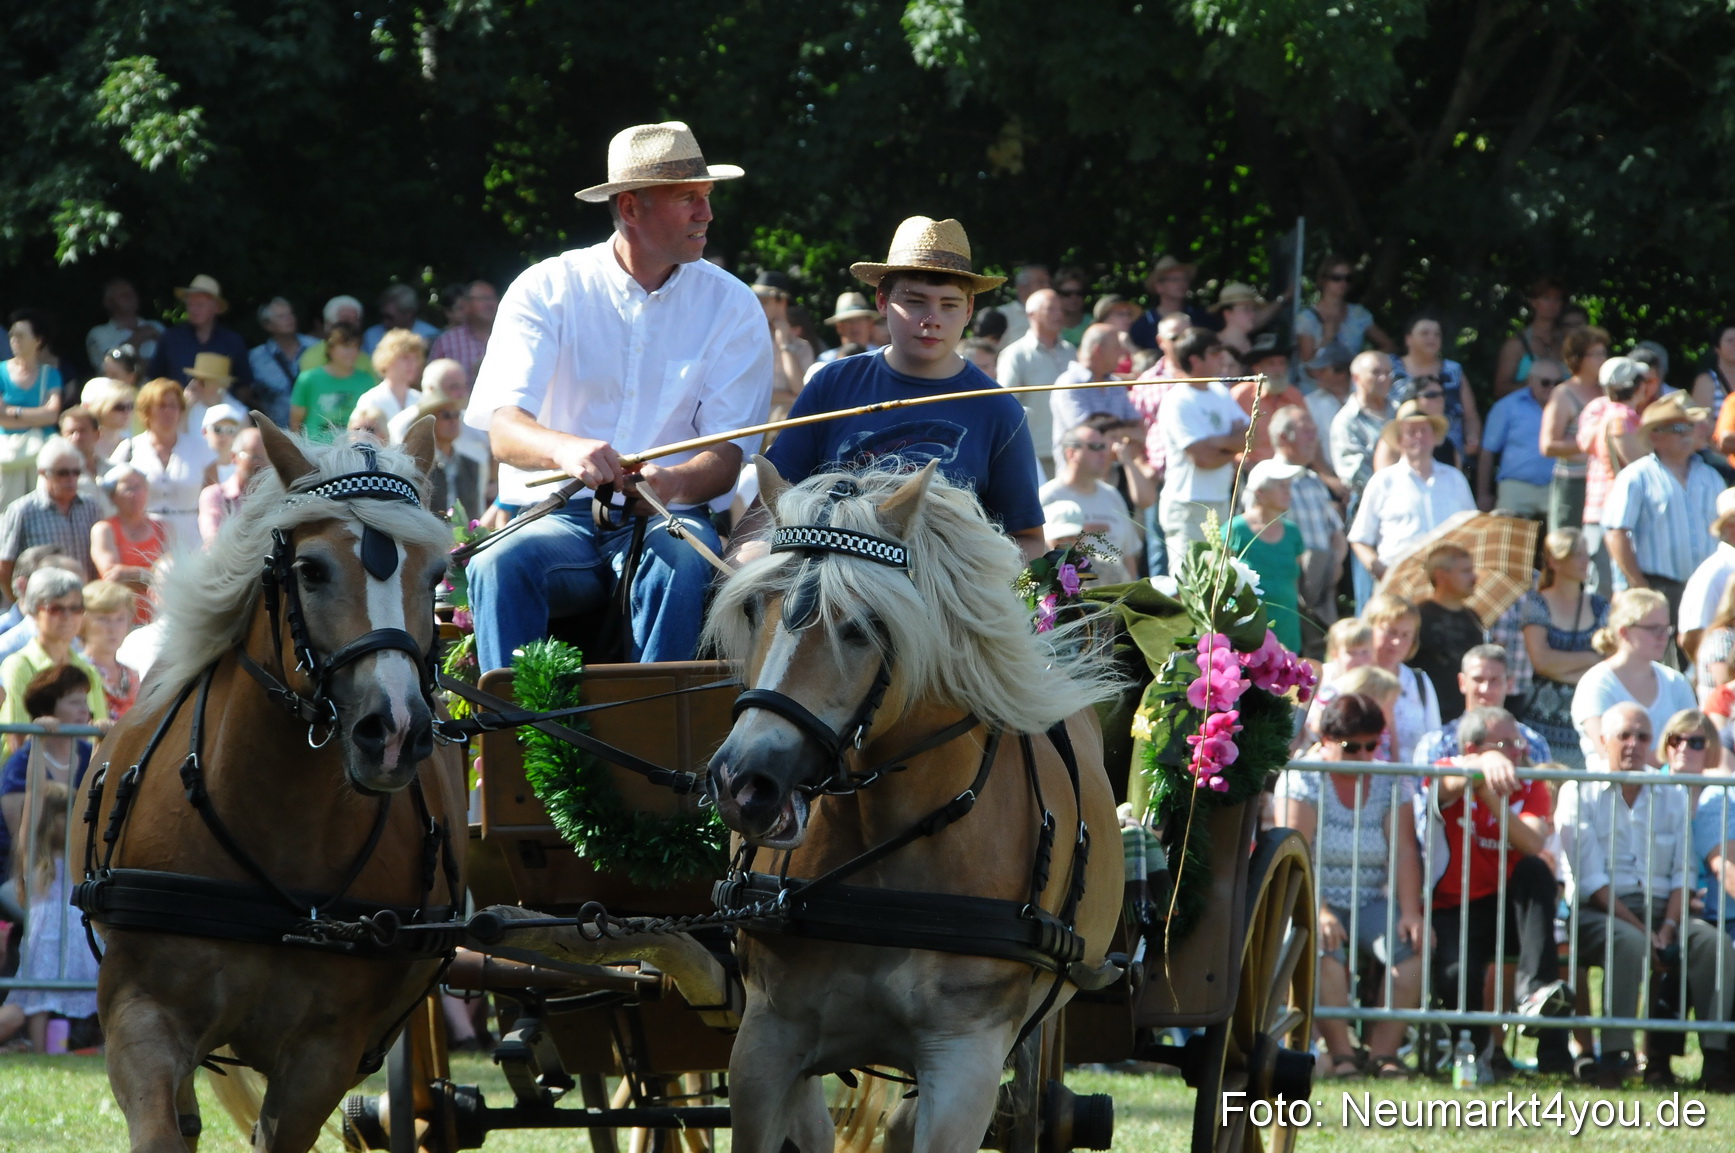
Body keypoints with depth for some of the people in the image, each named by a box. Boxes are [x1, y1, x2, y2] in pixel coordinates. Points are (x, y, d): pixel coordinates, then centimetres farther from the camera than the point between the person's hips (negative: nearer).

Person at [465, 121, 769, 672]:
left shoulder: (731, 306, 5)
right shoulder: (545, 290, 2)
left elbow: (727, 458, -2)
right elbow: (504, 433, -9)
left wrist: (673, 482, -27)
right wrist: (567, 450, -34)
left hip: (665, 518, 0)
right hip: (556, 516, 0)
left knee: (679, 567, -35)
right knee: (499, 564, -33)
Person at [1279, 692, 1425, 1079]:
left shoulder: (1390, 781, 8)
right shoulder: (1304, 778, -4)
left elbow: (1404, 850, -1)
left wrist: (1410, 913, -16)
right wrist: (1318, 912, -28)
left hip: (1371, 901, 4)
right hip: (1315, 899, -4)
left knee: (1411, 946, -26)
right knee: (1325, 948, -36)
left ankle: (1385, 1051, -25)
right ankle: (1340, 1053, -32)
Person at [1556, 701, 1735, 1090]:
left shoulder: (1673, 796, 17)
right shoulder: (1578, 793, 4)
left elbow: (1683, 873, 8)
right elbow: (1589, 879, -6)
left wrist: (1667, 928, -11)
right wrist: (1641, 929, -15)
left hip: (1662, 908, 4)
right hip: (1599, 912, -4)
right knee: (1629, 944, -37)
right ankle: (1613, 1056, -37)